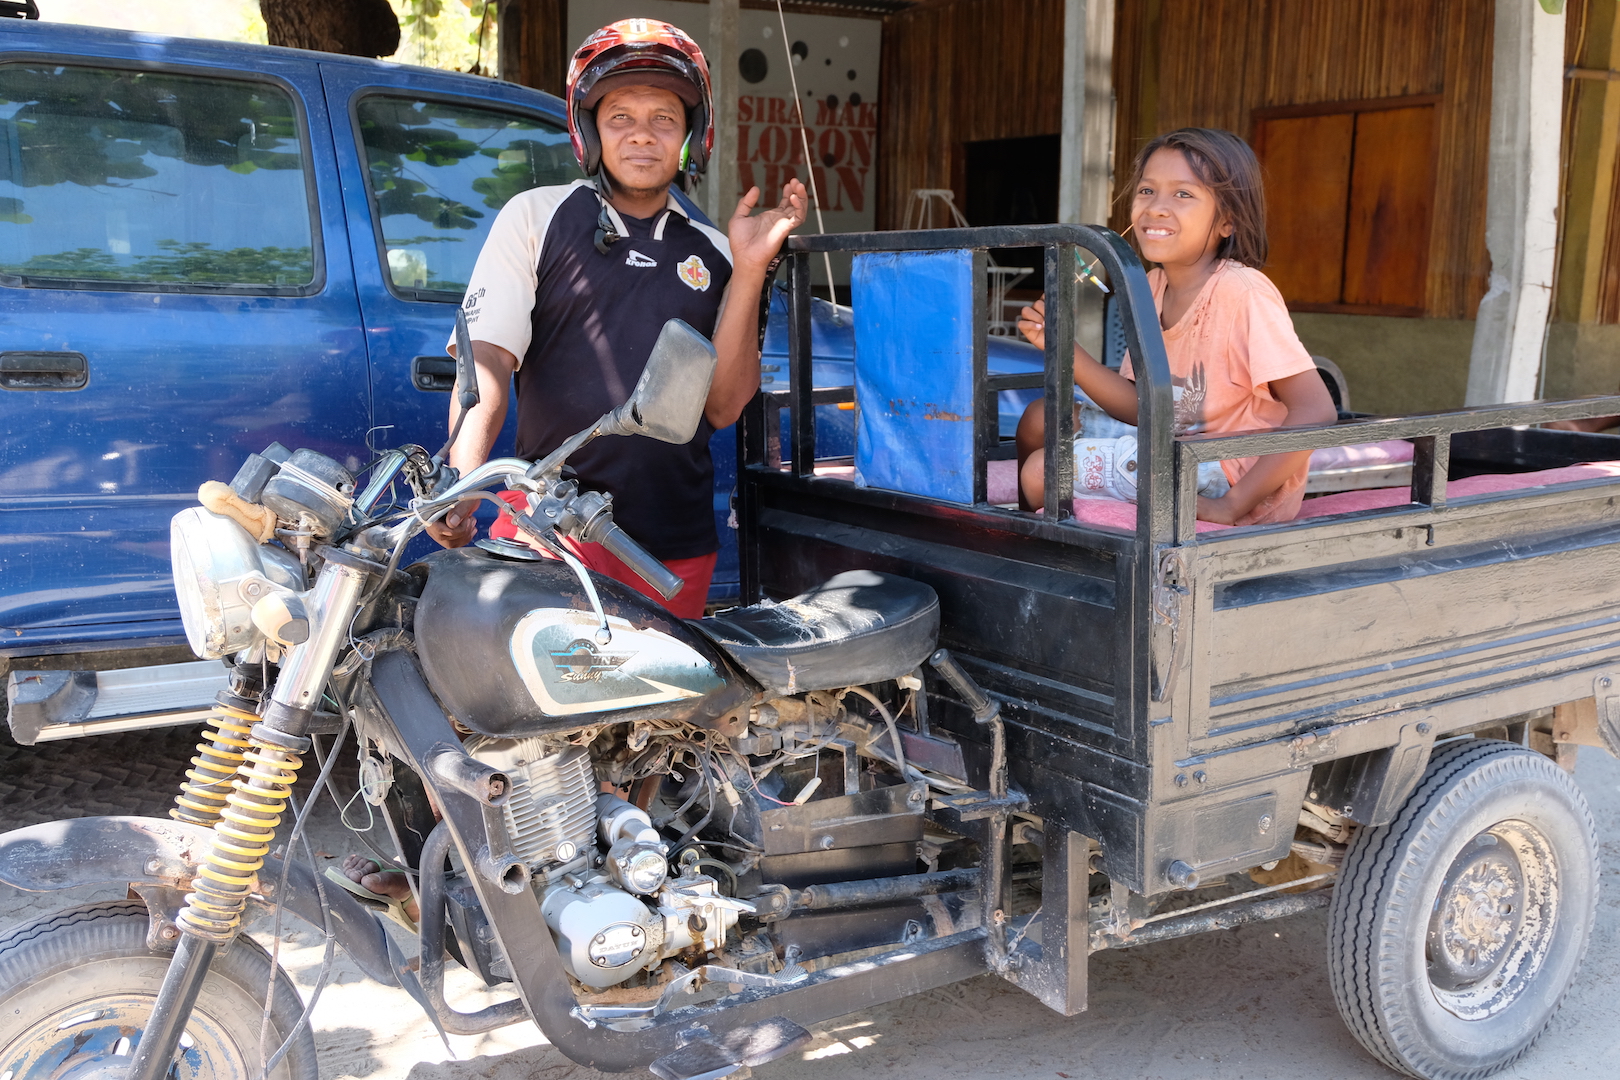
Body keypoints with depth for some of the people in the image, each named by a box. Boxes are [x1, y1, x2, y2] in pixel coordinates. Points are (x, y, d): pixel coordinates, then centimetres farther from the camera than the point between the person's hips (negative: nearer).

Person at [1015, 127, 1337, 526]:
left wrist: (1233, 505, -29)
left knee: (1041, 470, -16)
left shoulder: (1241, 292, -23)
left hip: (1234, 482, -8)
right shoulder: (1154, 286, 3)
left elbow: (1316, 411, -27)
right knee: (1040, 419, 13)